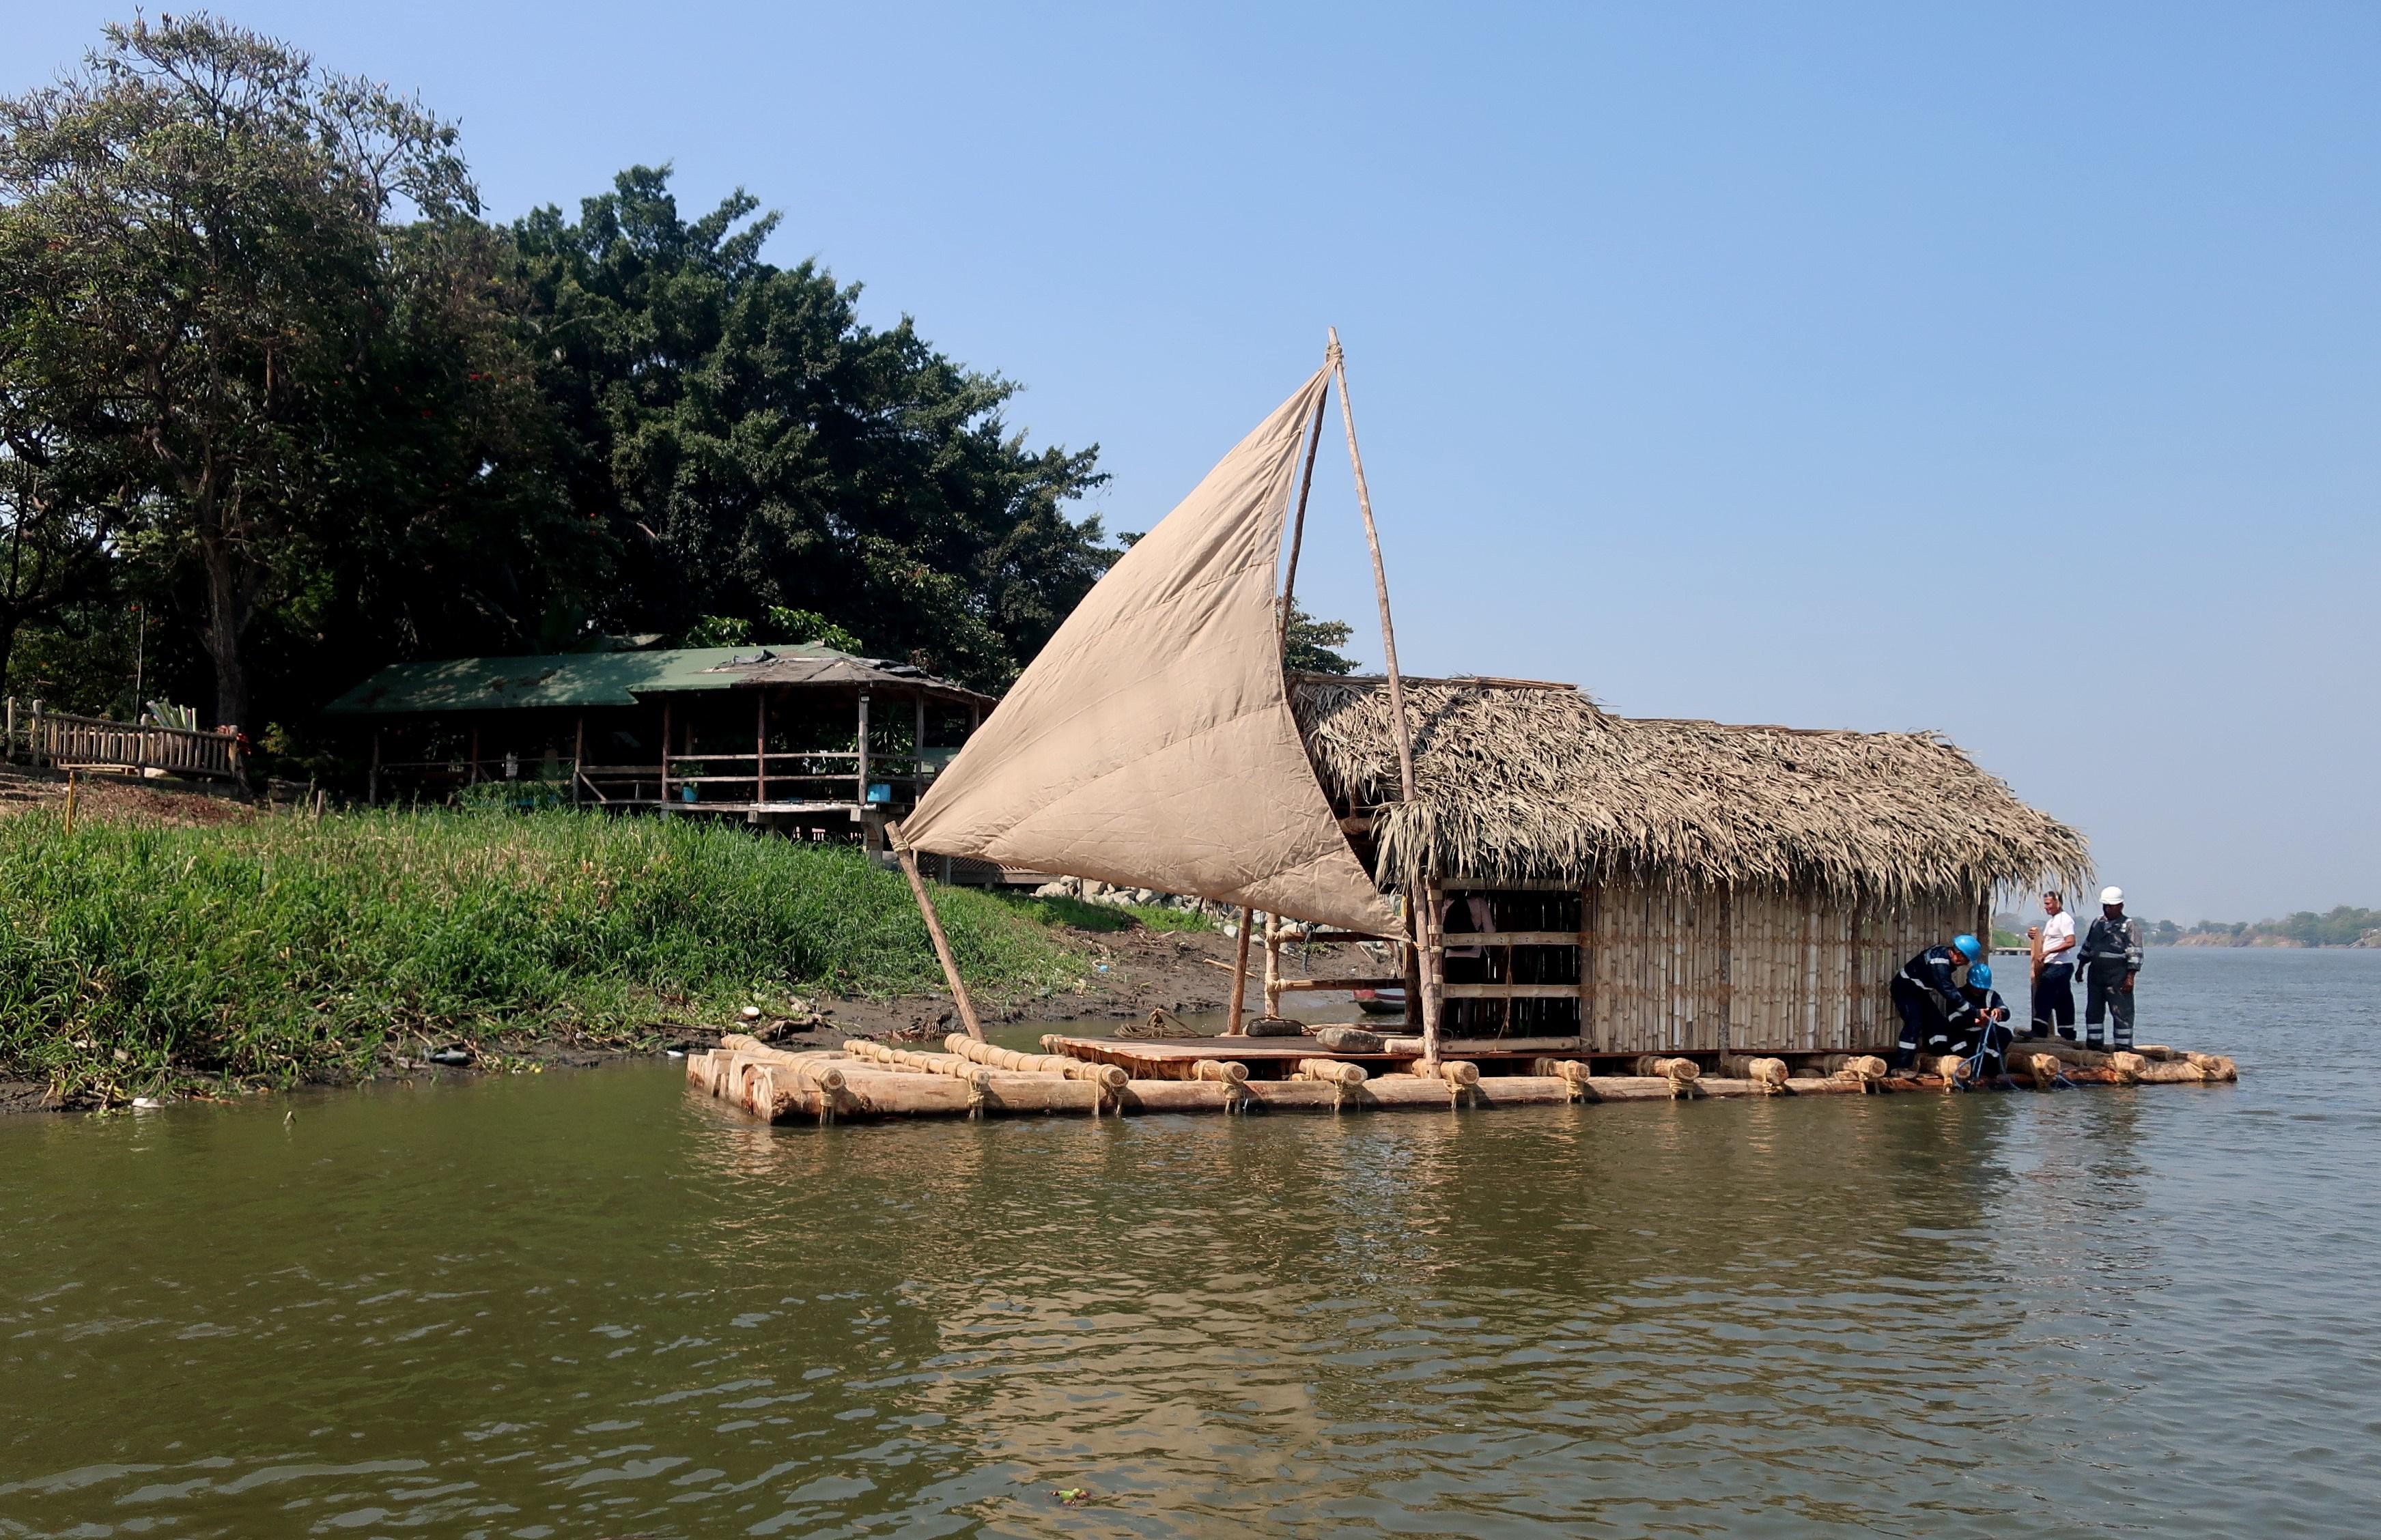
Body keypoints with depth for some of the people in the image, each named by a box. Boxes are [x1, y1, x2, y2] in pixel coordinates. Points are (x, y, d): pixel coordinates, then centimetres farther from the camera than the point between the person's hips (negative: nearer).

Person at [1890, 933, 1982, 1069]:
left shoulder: (1948, 960, 0)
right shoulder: (1939, 960, -32)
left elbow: (1949, 988, 10)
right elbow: (1948, 990, -37)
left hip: (1919, 991, 10)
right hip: (1905, 988, -10)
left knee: (1937, 1021, 5)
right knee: (1914, 1023, -22)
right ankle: (1900, 1067, -26)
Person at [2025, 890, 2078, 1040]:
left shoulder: (2065, 919, -11)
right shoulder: (2052, 921, 19)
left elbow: (2070, 942, -22)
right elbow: (2046, 942, 28)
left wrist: (2048, 952, -25)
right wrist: (2035, 937, 7)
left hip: (2060, 965, -10)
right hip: (2053, 966, 10)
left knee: (2043, 997, -14)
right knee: (2063, 1001, 11)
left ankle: (2039, 1029, -17)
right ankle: (2068, 1033, 15)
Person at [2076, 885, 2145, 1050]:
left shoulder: (2130, 925, -4)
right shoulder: (2097, 923, 16)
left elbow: (2135, 953, -9)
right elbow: (2087, 947, 24)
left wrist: (2130, 977, -16)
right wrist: (2080, 967, 19)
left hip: (2118, 977, -7)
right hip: (2095, 974, 7)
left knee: (2122, 1013, -5)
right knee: (2093, 1010, 10)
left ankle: (2123, 1048, -2)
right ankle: (2094, 1043, 18)